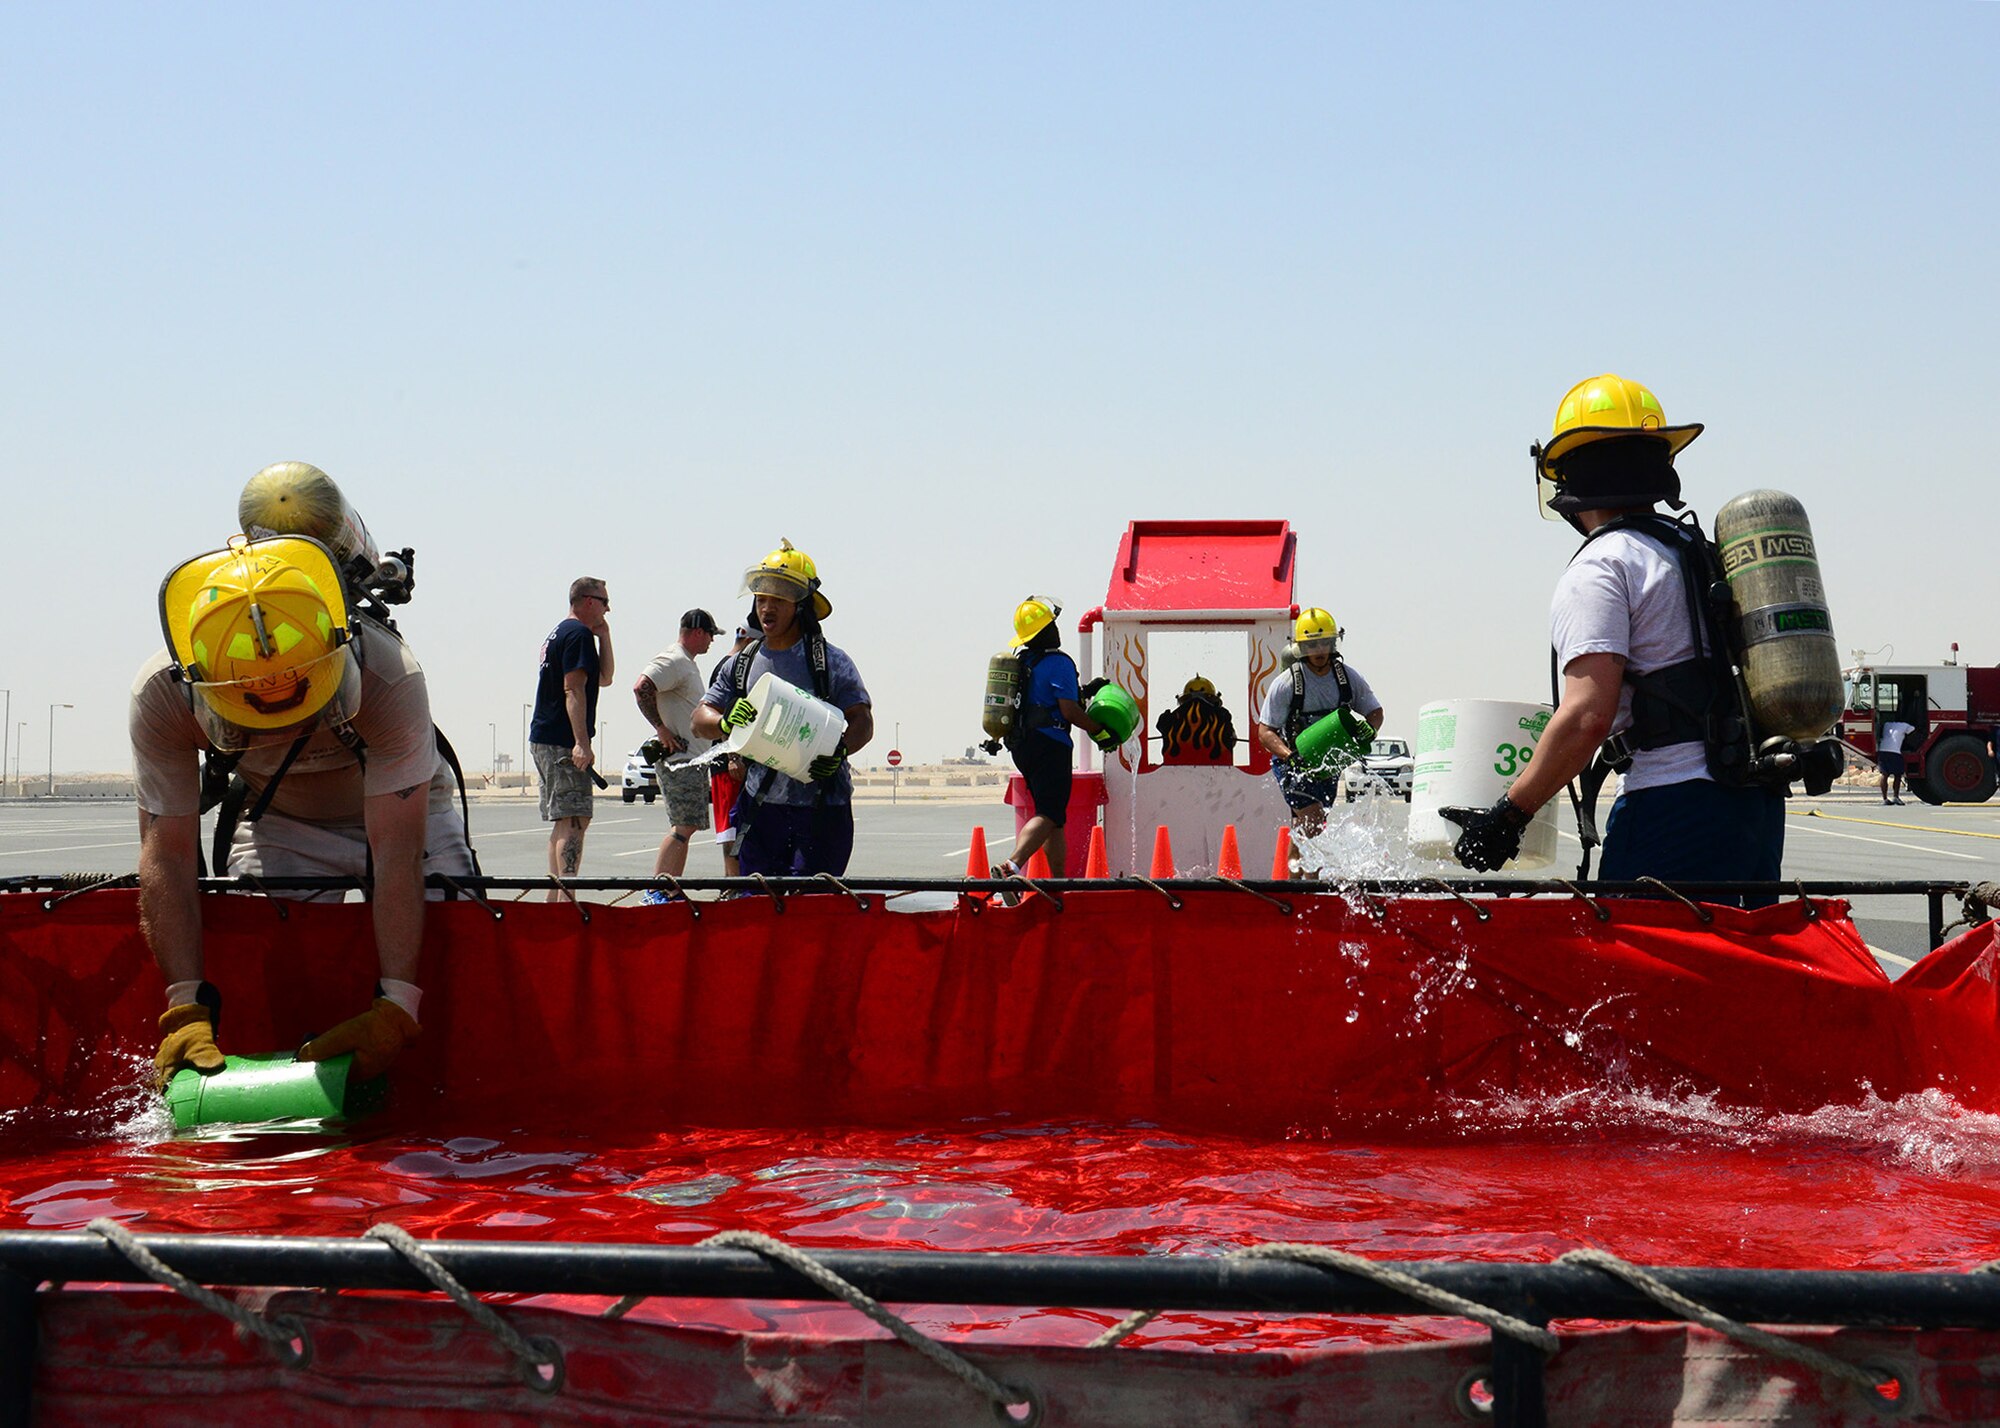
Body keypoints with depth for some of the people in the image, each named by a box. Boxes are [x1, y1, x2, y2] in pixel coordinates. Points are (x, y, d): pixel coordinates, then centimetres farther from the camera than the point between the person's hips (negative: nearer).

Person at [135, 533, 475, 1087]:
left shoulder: (391, 677, -39)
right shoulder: (161, 697, -32)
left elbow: (397, 854, -39)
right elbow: (166, 855, -27)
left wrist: (395, 1007, -44)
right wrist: (186, 1009, -35)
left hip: (402, 813, -1)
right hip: (276, 822, 2)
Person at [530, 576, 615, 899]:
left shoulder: (558, 634, 23)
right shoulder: (579, 634, -10)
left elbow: (604, 678, 25)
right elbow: (574, 690, -19)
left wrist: (604, 637, 16)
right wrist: (581, 743, -24)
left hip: (543, 739, 10)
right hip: (562, 742, -10)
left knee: (563, 822, 13)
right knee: (575, 820, -15)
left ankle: (554, 898, 14)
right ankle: (567, 899, -22)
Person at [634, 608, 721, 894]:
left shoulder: (688, 664, 21)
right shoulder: (672, 660, -12)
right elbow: (641, 689, -25)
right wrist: (661, 728, -22)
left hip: (695, 759, 10)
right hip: (677, 757, -10)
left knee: (685, 828, 10)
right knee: (682, 827, -12)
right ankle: (655, 891, -11)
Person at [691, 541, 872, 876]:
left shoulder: (830, 661, 1)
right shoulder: (743, 663, 13)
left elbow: (863, 722, -4)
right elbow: (700, 720, 11)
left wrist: (839, 751, -26)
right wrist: (726, 723, -13)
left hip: (820, 810, -4)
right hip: (760, 807, 4)